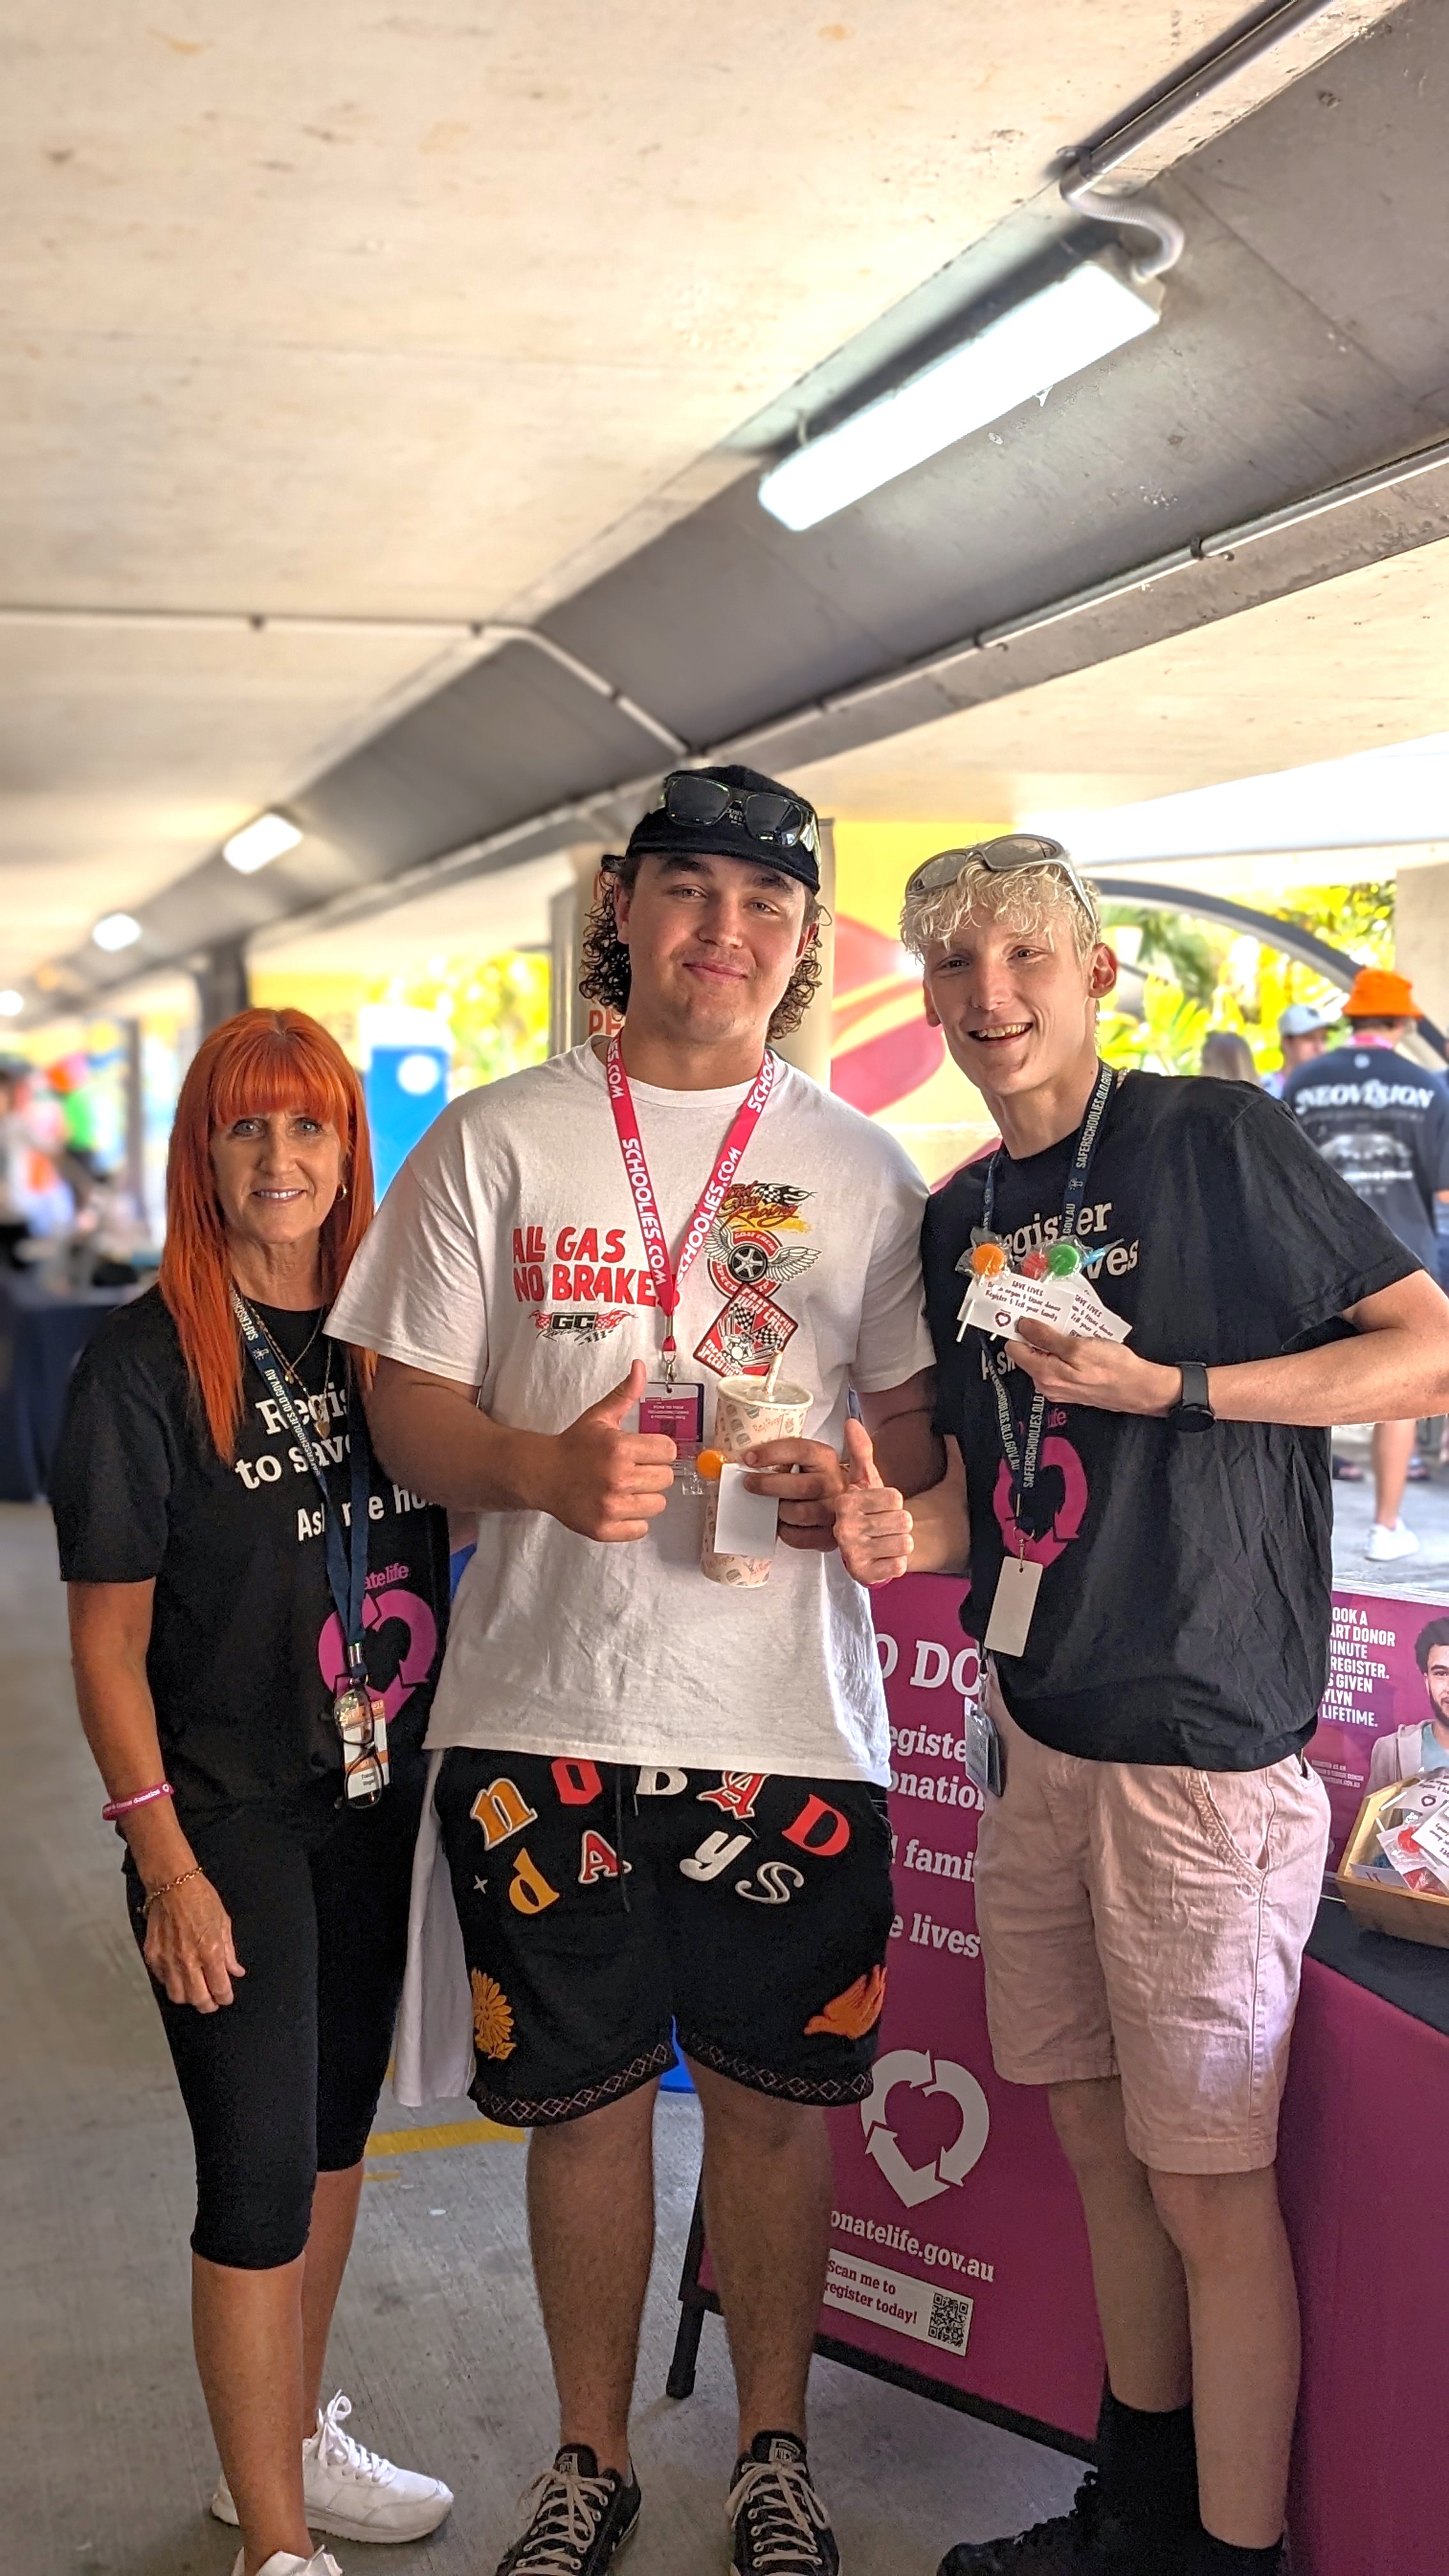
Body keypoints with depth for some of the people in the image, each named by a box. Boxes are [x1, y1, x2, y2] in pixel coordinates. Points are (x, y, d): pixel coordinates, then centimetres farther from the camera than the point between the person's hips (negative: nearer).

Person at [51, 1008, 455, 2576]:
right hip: (226, 1818, -6)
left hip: (377, 1798, 6)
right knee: (258, 2169, -1)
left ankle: (292, 2439, 39)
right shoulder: (147, 1359, -11)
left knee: (334, 2125, 19)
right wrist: (166, 1861, -16)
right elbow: (108, 1640, -11)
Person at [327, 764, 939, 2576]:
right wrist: (545, 1470, -18)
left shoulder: (859, 1167, 8)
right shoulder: (495, 1141, 3)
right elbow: (406, 1409, 2)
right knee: (583, 2100, 11)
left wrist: (853, 1479, -11)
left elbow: (915, 1413, 11)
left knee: (775, 2092, 10)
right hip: (547, 1712, 0)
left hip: (791, 1716, 1)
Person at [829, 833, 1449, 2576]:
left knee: (1206, 2186, 2)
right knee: (1097, 2144, 17)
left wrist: (1170, 1387, -18)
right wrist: (905, 1534, -4)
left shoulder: (1214, 1138, -9)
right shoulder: (961, 1218, 11)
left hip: (1201, 1741, -7)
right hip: (1033, 1729, 7)